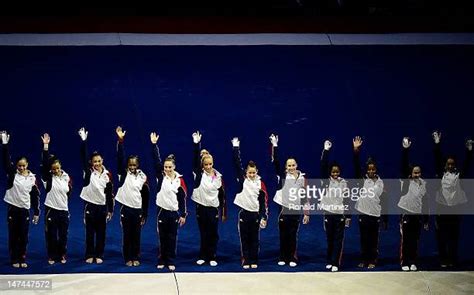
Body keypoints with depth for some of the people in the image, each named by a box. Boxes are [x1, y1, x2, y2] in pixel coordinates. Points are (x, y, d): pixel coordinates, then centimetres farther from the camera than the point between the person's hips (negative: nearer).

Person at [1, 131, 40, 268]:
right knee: (13, 235, 4)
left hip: (25, 210, 1)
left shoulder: (32, 178, 1)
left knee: (23, 236, 5)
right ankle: (14, 260, 11)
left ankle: (22, 259, 15)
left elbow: (35, 195, 4)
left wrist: (36, 212, 4)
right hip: (12, 208, -1)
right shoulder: (12, 173, -1)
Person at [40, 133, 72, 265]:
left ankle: (62, 255, 21)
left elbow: (69, 192, 11)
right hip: (51, 209, -2)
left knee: (63, 235, 8)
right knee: (51, 234, 3)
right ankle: (52, 256, 15)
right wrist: (45, 146, -25)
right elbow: (44, 163, -18)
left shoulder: (66, 177, 2)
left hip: (64, 210, 2)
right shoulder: (48, 177, -5)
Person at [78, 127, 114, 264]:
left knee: (101, 232, 6)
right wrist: (84, 140, -26)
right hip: (90, 205, -1)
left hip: (102, 206, 1)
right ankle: (89, 255, 12)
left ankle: (99, 255, 14)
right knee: (90, 232, 4)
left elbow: (110, 193, 4)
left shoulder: (107, 175, 1)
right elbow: (83, 156, -16)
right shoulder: (88, 172, -3)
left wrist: (110, 210, 4)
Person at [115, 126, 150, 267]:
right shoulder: (124, 174, -1)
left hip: (138, 210, 1)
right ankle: (128, 258, 12)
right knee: (127, 235, 4)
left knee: (136, 235, 6)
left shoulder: (143, 177, 2)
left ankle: (136, 258, 17)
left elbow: (146, 197, 5)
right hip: (126, 209, -1)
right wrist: (120, 140, -22)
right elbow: (120, 157, -12)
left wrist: (145, 215, 4)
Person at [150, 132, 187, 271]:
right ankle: (162, 261, 15)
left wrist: (183, 215, -1)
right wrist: (154, 144, -21)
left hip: (174, 212, 0)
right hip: (162, 211, 0)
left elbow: (182, 198, 0)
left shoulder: (179, 180, -2)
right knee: (162, 237, 6)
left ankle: (171, 262, 14)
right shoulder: (161, 176, -1)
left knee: (172, 238, 6)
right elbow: (156, 161, -12)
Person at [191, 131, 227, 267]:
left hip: (214, 208, 1)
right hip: (201, 207, -1)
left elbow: (222, 195, 4)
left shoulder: (218, 176, 1)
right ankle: (203, 256, 16)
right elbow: (195, 159, -16)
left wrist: (224, 212, 3)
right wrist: (196, 143, -27)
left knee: (213, 234, 4)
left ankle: (212, 257, 12)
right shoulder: (199, 174, -2)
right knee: (203, 233, 6)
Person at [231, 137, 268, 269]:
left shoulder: (260, 183, 0)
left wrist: (264, 217, -5)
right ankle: (246, 261, 11)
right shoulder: (242, 180, -1)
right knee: (244, 239, 5)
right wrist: (235, 148, -12)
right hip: (244, 213, 0)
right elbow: (237, 164, -7)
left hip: (255, 214, 0)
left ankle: (254, 261, 15)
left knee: (254, 239, 7)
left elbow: (264, 201, 0)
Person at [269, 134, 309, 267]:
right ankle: (283, 258, 15)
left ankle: (292, 258, 14)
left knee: (293, 235, 5)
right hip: (284, 209, -1)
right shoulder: (283, 176, 1)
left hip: (297, 211, 1)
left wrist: (307, 213, 3)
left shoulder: (302, 178, 4)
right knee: (283, 235, 5)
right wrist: (274, 145, -17)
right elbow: (276, 162, -10)